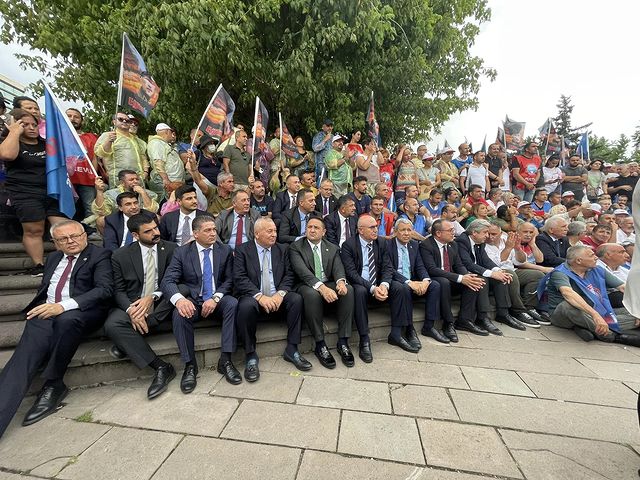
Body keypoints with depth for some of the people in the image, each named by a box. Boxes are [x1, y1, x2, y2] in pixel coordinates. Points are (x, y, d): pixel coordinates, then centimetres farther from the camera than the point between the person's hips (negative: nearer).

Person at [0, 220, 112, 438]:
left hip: (82, 312, -5)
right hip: (47, 312, 5)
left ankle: (53, 385, -19)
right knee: (27, 351, -21)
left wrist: (64, 306, -20)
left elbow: (105, 289, -11)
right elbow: (42, 289, 26)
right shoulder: (53, 258, 23)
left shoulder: (99, 255, 2)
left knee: (66, 319, -35)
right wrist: (41, 307, 4)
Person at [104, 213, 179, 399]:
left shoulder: (171, 249, 1)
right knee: (111, 325, -29)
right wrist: (131, 309, -20)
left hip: (162, 306, 0)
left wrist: (153, 297, -20)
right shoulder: (120, 256, 3)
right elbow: (118, 290, 0)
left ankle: (127, 342, -17)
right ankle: (161, 367, -23)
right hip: (133, 305, 1)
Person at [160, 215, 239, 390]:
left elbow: (229, 280, 1)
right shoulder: (181, 252, 0)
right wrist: (179, 299, -32)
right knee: (180, 314, -32)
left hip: (218, 300, 1)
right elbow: (167, 281, -9)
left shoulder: (225, 250, 3)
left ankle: (225, 360, -22)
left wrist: (215, 298, -18)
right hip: (192, 300, 0)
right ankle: (190, 365, -14)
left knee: (233, 304, -31)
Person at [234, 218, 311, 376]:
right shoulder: (242, 250, 2)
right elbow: (239, 278, -9)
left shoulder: (282, 249, 12)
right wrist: (260, 296, -22)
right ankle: (251, 356, -12)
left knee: (296, 299, -25)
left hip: (277, 298, 3)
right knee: (246, 306, -34)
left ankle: (291, 350, -9)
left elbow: (289, 275, 5)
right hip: (254, 298, -2)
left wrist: (280, 293, -15)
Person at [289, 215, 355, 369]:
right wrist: (322, 287, -32)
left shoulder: (333, 248, 12)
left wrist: (341, 281, -27)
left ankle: (343, 342, -16)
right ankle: (320, 345, -20)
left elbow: (338, 268, -2)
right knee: (312, 293, -37)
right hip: (308, 286, -3)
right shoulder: (295, 247, -1)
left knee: (348, 290, -26)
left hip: (330, 285, 4)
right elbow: (302, 271, -17)